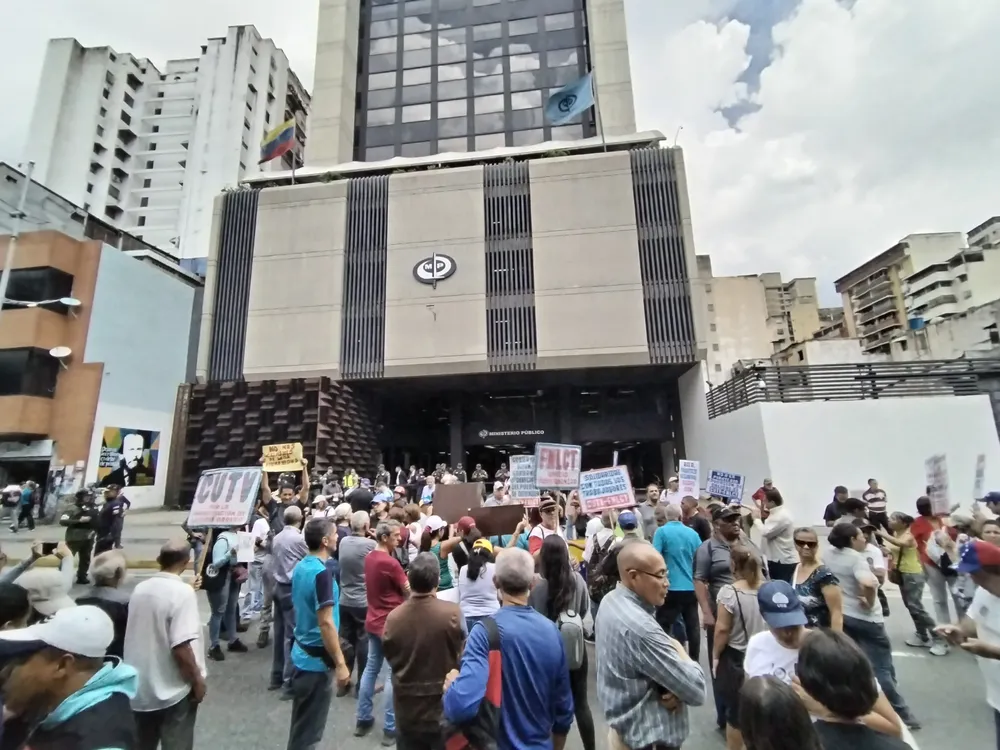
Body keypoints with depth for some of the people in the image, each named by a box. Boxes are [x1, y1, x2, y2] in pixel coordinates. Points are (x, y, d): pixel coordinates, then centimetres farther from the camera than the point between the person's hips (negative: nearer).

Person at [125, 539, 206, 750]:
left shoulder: (140, 588, -2)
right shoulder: (182, 591, -22)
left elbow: (145, 632, 10)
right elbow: (181, 646, -24)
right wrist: (197, 679, -11)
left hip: (140, 688, 6)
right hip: (173, 690, -6)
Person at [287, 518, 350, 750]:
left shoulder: (300, 567, 2)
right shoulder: (322, 573, -26)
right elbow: (325, 623, -27)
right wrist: (340, 663, -19)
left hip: (302, 653, 9)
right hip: (317, 658, -9)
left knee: (301, 722, 24)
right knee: (309, 728, 8)